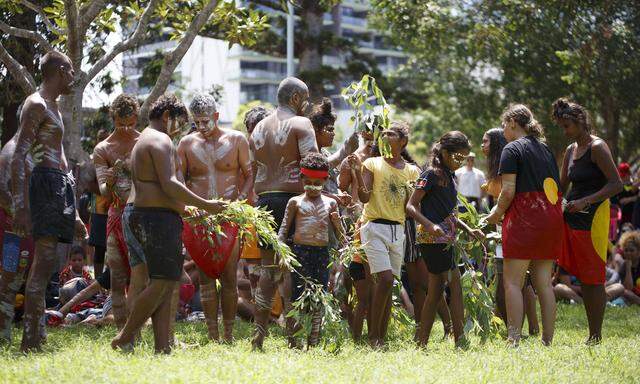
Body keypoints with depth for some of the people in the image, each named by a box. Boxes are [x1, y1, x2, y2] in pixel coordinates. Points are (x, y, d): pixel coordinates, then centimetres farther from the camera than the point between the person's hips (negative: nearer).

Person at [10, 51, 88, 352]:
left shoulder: (52, 107, 25)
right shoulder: (36, 105, -7)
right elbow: (18, 157, -16)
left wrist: (73, 214, 27)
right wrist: (21, 207, -26)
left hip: (60, 186, 10)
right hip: (45, 183, -10)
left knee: (44, 263, 8)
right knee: (44, 260, -16)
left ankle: (34, 338, 9)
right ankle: (29, 341, -19)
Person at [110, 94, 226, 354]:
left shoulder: (141, 143, 26)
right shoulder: (160, 140, -8)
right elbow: (169, 184, -18)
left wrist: (185, 209, 26)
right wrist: (204, 205, -13)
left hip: (144, 215, 11)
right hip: (159, 218, -11)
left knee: (167, 284, 6)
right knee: (162, 283, -12)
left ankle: (163, 347, 1)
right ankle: (124, 339, -8)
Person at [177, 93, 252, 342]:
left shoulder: (236, 140, 5)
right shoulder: (187, 143, 8)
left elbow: (250, 175, 7)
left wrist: (240, 200, -10)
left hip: (230, 216, -1)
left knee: (229, 277, -2)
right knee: (206, 277, 2)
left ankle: (229, 335, 5)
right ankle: (212, 335, 6)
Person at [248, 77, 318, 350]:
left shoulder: (259, 128, 18)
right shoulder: (300, 123, -3)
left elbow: (253, 171, 17)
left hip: (264, 201, 6)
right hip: (292, 198, -6)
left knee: (269, 269, 10)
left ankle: (259, 335, 7)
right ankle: (294, 336, -6)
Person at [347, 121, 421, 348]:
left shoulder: (412, 171, 11)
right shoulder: (372, 164, 2)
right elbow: (365, 198, -8)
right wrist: (358, 172, -19)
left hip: (398, 230, 4)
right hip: (375, 228, -4)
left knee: (387, 284, 4)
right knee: (385, 279, -17)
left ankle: (381, 337, 8)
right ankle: (373, 335, -9)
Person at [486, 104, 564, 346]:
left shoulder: (512, 149, -5)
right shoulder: (545, 149, 18)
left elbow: (508, 191, -13)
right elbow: (556, 188, 17)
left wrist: (496, 214, 2)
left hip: (525, 217, -7)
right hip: (551, 217, 7)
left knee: (513, 282, -5)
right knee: (544, 283, 8)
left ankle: (514, 340, -12)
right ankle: (548, 340, 6)